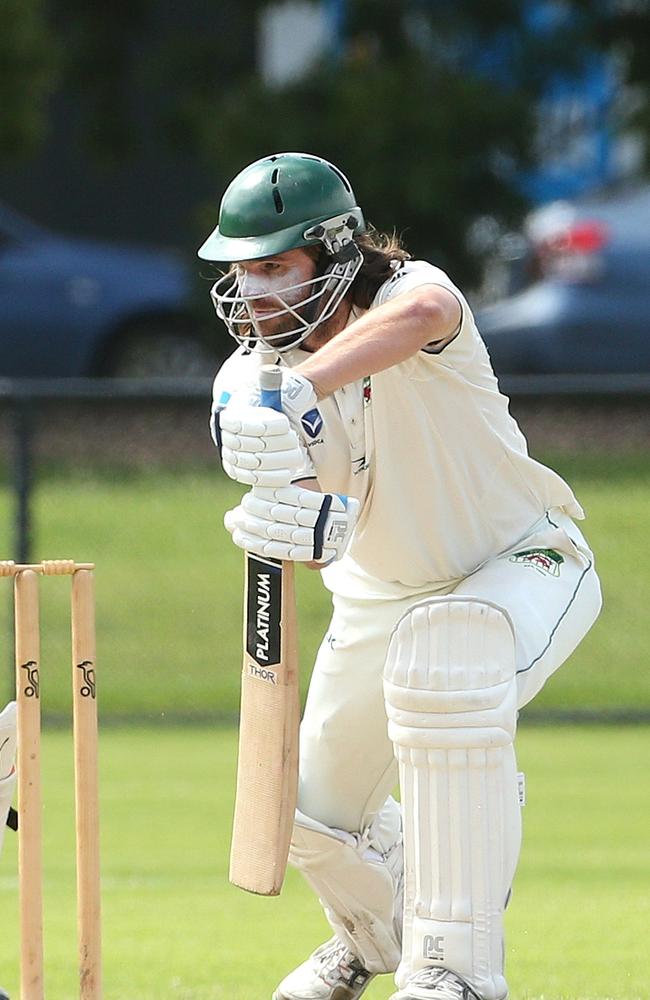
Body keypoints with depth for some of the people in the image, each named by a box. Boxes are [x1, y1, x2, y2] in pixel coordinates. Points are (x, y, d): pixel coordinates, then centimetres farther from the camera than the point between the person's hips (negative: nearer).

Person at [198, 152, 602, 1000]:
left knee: (444, 660, -37)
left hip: (524, 566, -6)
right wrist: (309, 524, -53)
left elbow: (422, 312, -54)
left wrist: (304, 389, -67)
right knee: (316, 811, 9)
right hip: (382, 595, 6)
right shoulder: (247, 378, -12)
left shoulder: (404, 292, -25)